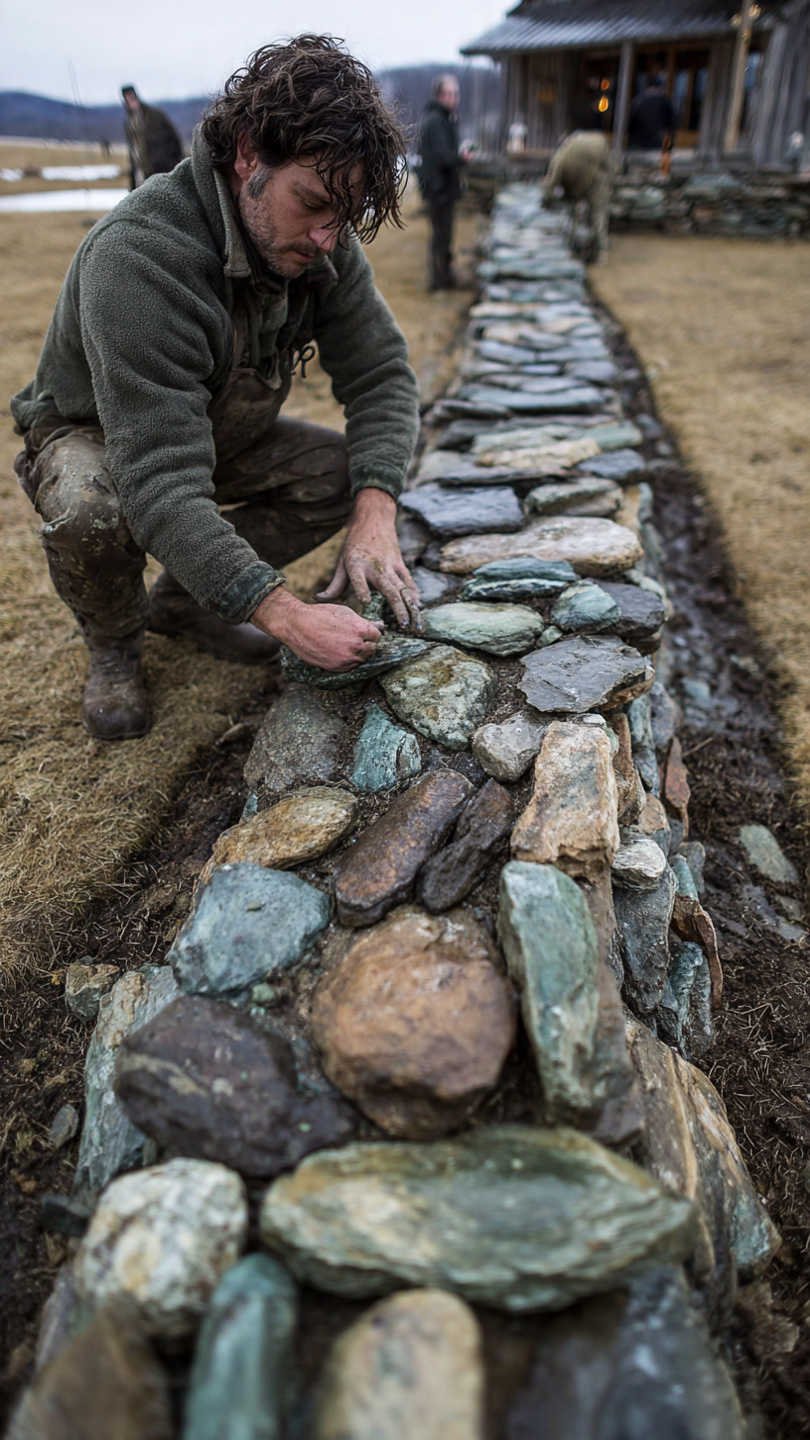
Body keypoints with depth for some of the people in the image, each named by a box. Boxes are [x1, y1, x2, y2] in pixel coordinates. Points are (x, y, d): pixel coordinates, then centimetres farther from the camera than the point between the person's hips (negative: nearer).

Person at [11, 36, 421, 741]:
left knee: (345, 471, -14)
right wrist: (286, 615, -51)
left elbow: (381, 374, -14)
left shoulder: (323, 241, -16)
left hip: (224, 433, 6)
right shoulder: (137, 257, -37)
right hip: (94, 434, -6)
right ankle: (114, 646, -2)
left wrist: (376, 514, -33)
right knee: (91, 513, -38)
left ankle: (181, 601, 4)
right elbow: (162, 484, -44)